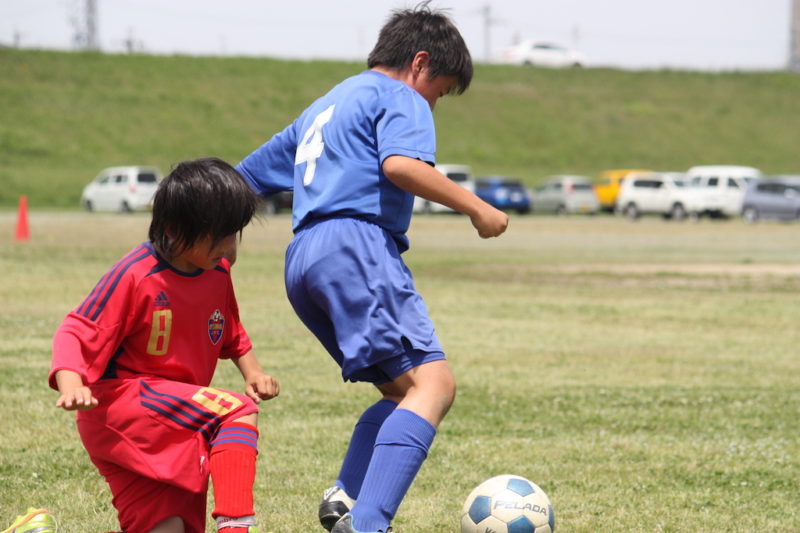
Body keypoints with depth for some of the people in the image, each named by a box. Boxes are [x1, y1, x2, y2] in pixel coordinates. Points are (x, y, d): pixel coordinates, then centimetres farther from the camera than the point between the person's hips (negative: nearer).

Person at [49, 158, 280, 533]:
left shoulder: (218, 275, 5)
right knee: (238, 412, -24)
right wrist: (71, 384, -38)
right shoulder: (135, 276, -18)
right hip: (118, 403, -8)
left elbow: (231, 334, 24)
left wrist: (252, 371, 6)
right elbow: (77, 334, -19)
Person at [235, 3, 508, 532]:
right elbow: (400, 164, -16)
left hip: (303, 260, 9)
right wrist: (474, 207, -10)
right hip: (356, 244, -9)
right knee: (433, 382, -18)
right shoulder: (401, 99, 6)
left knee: (403, 390, 11)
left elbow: (242, 180, 36)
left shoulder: (322, 108, 33)